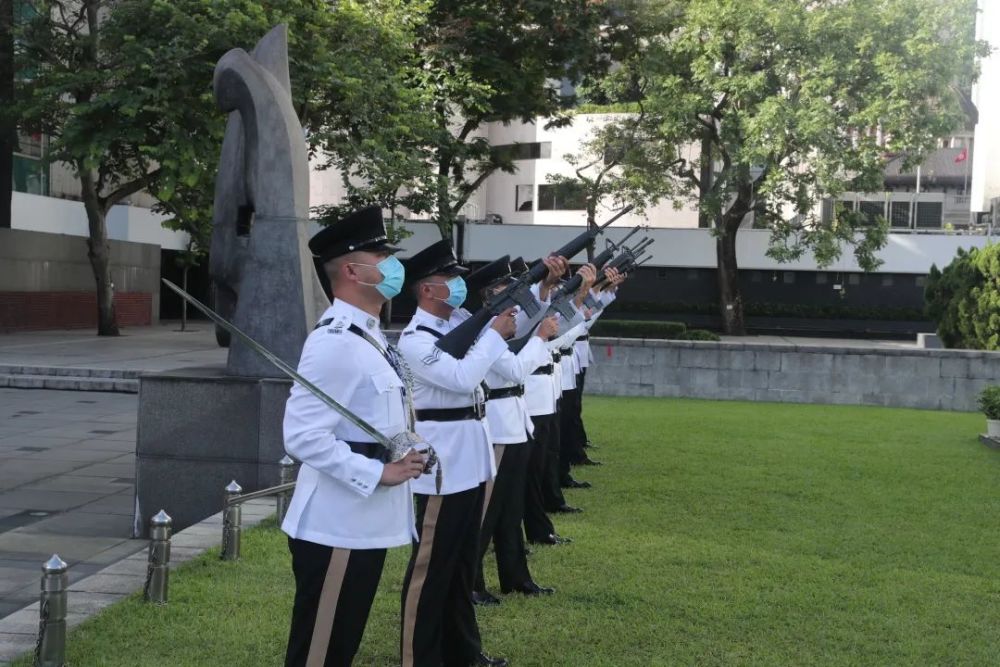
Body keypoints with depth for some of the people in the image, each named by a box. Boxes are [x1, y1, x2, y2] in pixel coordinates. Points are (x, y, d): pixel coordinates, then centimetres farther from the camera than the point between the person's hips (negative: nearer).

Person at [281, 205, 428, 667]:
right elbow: (303, 437, -26)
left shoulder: (369, 336, 13)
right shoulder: (335, 342, -20)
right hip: (337, 529, -10)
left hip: (365, 524, 10)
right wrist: (378, 473, -22)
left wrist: (405, 455, 8)